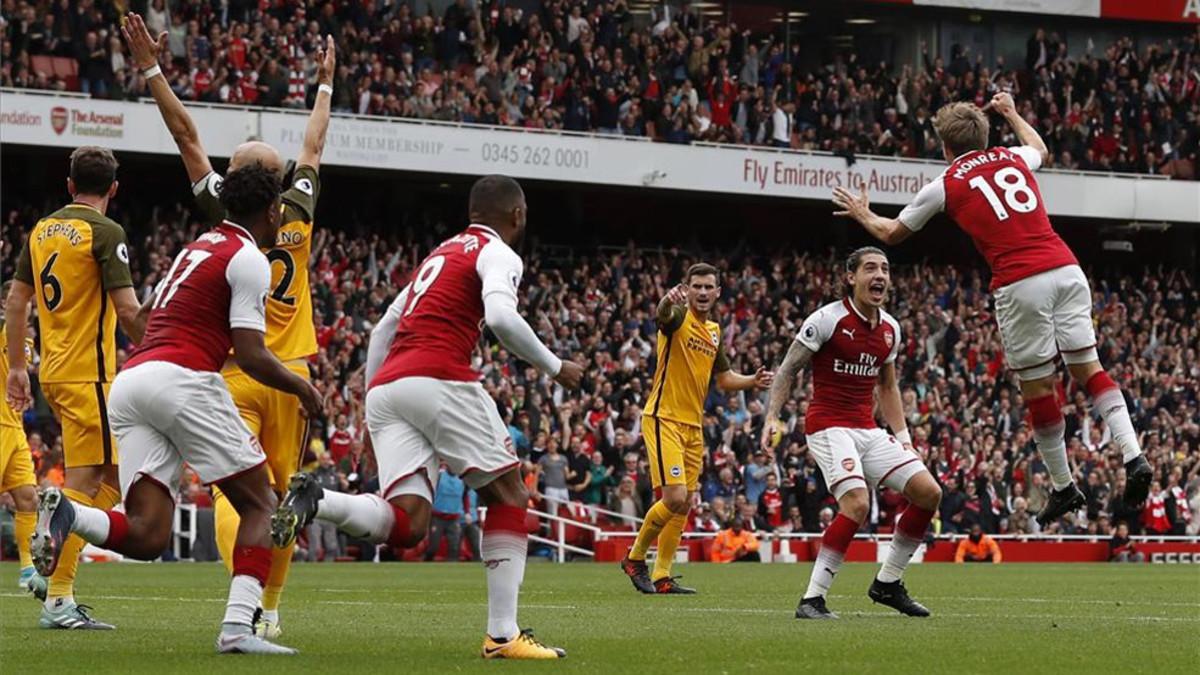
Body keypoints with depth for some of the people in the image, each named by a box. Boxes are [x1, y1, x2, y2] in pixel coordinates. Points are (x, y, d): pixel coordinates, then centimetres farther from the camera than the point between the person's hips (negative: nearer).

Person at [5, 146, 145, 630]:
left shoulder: (41, 230, 12)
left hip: (53, 372, 8)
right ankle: (58, 599, -9)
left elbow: (16, 302, 16)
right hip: (87, 373, -8)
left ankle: (54, 565, 7)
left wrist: (17, 367, 21)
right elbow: (128, 311, -15)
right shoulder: (105, 233, -10)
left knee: (111, 480, 13)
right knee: (84, 485, -6)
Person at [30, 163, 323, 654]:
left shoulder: (194, 249, 26)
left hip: (129, 380, 7)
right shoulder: (249, 261, 1)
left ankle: (66, 514, -26)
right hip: (183, 379, -7)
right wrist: (302, 389, 10)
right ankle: (238, 625, -12)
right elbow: (251, 356, -6)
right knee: (260, 506, 5)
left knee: (147, 536, 0)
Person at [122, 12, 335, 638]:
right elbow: (312, 147, 19)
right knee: (279, 493, 13)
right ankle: (270, 607, 20)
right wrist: (325, 85, 34)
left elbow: (187, 136, -4)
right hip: (289, 375, 4)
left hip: (234, 379, -4)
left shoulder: (226, 218, -6)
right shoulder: (298, 217, 3)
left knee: (233, 493, -11)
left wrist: (151, 68, -1)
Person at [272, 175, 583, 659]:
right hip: (439, 379, -7)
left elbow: (382, 330, 29)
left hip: (385, 384, 7)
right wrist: (554, 367, -2)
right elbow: (501, 317, -14)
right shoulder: (499, 255, 5)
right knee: (509, 496, 6)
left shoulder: (440, 255, 30)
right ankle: (503, 635, -3)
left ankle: (314, 501, -27)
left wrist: (372, 401, 30)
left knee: (406, 525, -1)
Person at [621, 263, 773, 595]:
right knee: (674, 497, -16)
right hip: (664, 419, -8)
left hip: (693, 425, 8)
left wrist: (754, 381, 5)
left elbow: (724, 378, 24)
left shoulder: (714, 331, 14)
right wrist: (668, 301, -59)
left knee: (685, 504, 7)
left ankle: (661, 577, 13)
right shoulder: (679, 318, -9)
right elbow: (663, 314, -35)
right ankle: (635, 557, 4)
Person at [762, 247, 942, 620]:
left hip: (868, 430, 7)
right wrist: (772, 417, -17)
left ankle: (888, 583, 11)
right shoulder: (828, 319, -10)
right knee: (857, 504, -27)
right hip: (829, 427, -7)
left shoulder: (890, 328, 10)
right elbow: (788, 369, -6)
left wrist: (903, 435, 15)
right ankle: (812, 599, -20)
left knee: (929, 493, -2)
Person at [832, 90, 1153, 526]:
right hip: (1065, 269, 4)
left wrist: (862, 214, 43)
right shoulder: (1014, 158, 18)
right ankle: (1132, 455, -10)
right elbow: (1040, 149, 47)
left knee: (1038, 389, 6)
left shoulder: (946, 184, 7)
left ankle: (1063, 487, 12)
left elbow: (892, 233, 23)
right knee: (1088, 368, 7)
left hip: (1019, 286, -4)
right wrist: (1011, 113, 60)